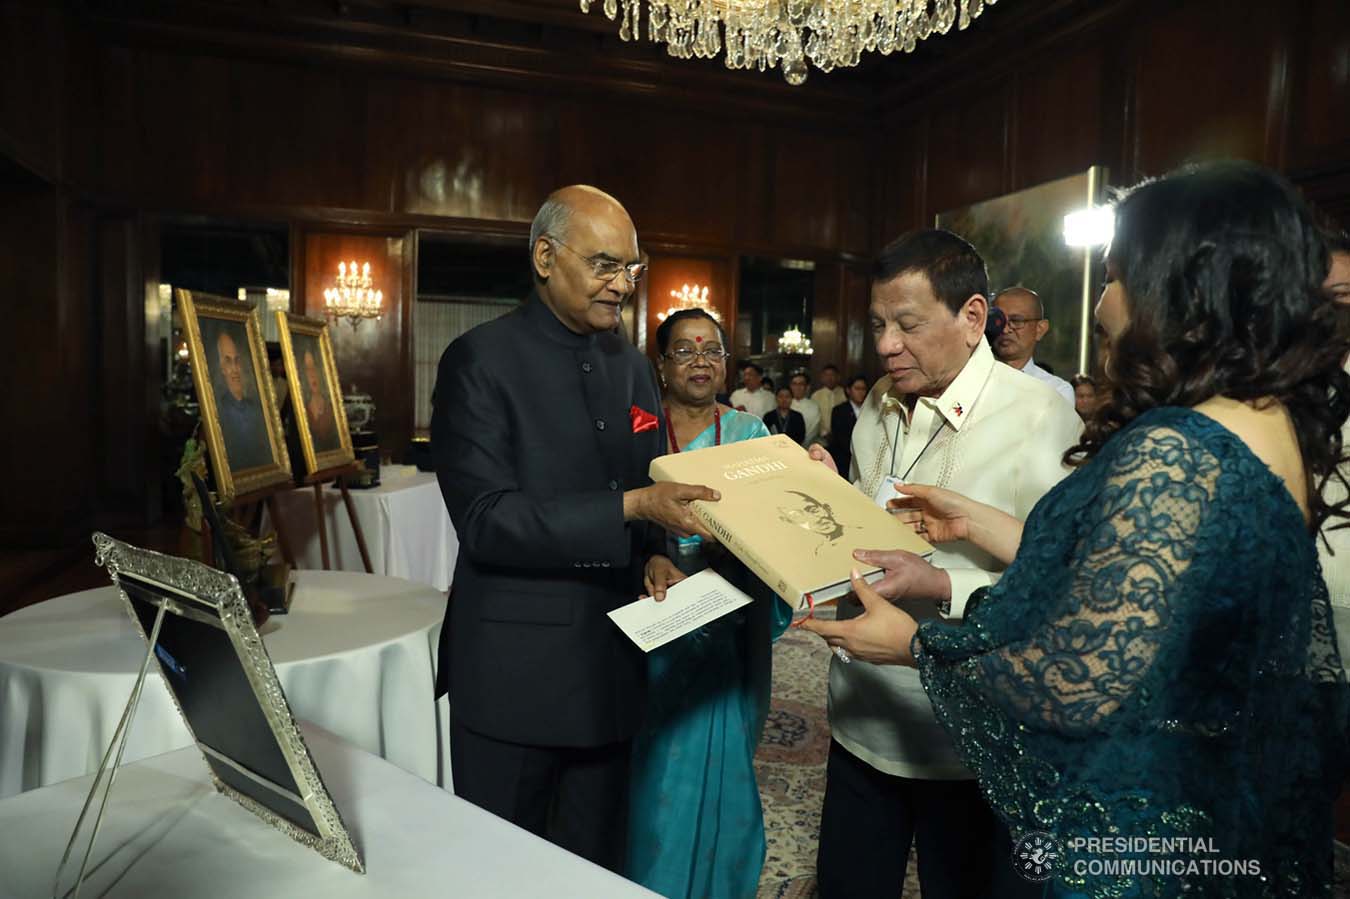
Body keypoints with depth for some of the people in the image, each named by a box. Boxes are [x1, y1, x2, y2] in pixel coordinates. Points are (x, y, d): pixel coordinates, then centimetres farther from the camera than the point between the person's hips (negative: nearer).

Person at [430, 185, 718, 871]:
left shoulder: (633, 366, 9)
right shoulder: (480, 360, -11)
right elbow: (484, 519, -19)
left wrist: (653, 555, -3)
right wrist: (631, 508, -26)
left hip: (611, 666, 6)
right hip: (516, 673, -5)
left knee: (598, 867, 19)